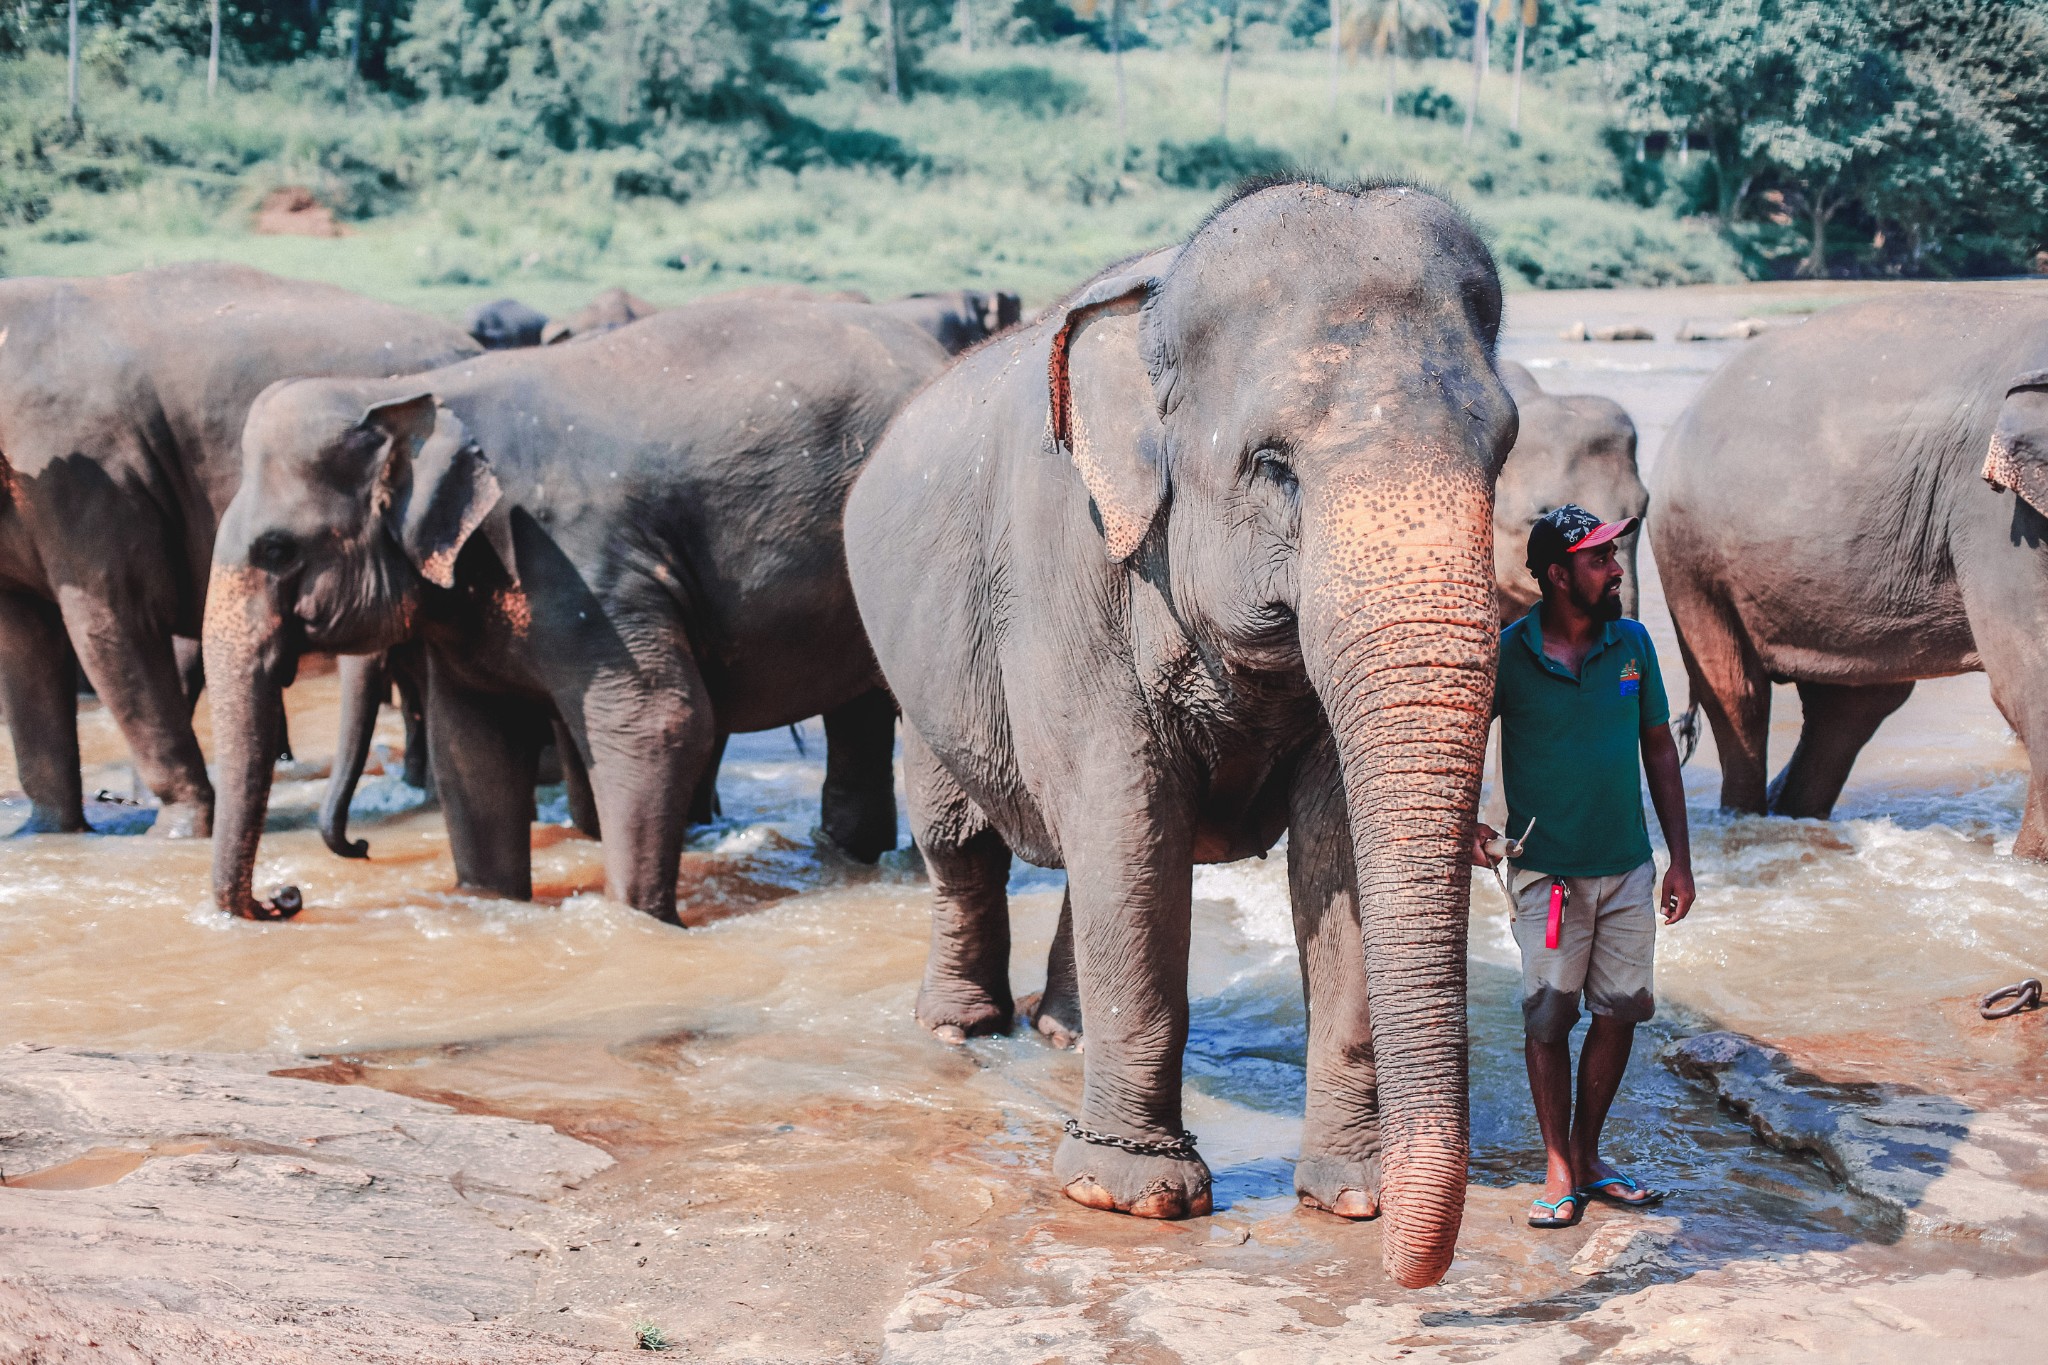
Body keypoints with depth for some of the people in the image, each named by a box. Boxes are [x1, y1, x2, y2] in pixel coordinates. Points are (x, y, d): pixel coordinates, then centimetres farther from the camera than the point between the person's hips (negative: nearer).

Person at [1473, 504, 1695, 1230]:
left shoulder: (1632, 643, 2)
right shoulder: (1507, 654, -8)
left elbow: (1659, 750, 9)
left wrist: (1680, 860, 7)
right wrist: (1468, 824, -16)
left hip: (1627, 868, 3)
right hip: (1546, 870, -3)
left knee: (1620, 1011, 7)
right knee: (1548, 1019, 0)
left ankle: (1588, 1155, 22)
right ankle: (1559, 1171, 11)